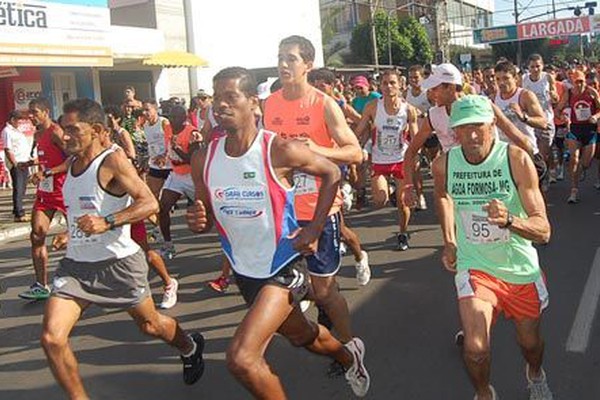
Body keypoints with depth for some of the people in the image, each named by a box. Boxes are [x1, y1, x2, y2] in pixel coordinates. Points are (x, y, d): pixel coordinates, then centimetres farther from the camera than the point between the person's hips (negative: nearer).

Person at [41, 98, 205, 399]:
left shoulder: (113, 161, -15)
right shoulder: (71, 165, 7)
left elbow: (150, 203, -24)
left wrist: (108, 222, -34)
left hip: (118, 262, -6)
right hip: (76, 264, 6)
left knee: (150, 325, 14)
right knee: (51, 338, -10)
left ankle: (190, 348, 47)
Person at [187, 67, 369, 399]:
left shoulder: (280, 151, -19)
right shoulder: (203, 160, -6)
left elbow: (332, 174, -4)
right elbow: (206, 217, 7)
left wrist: (315, 229, -11)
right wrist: (198, 221, -17)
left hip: (284, 267, -6)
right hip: (245, 270, 6)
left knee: (241, 357, -20)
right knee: (301, 336, 27)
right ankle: (348, 355, 58)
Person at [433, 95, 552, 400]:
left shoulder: (516, 159, -20)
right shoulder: (443, 165, -12)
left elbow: (543, 231, -22)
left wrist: (509, 220, -42)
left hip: (522, 267, 0)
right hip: (475, 266, 0)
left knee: (530, 341, 18)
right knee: (475, 348, -17)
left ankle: (535, 374, 55)